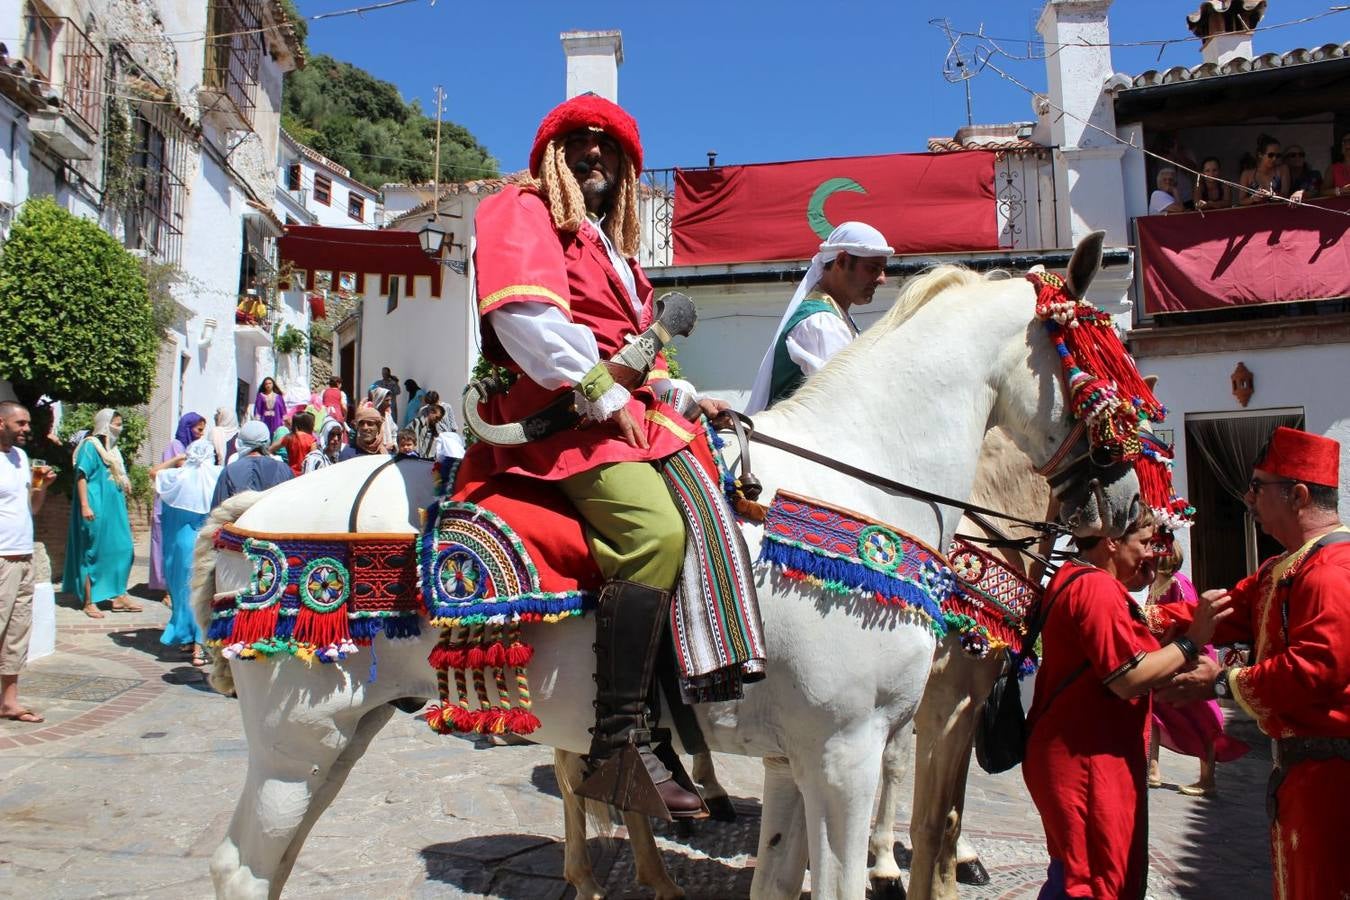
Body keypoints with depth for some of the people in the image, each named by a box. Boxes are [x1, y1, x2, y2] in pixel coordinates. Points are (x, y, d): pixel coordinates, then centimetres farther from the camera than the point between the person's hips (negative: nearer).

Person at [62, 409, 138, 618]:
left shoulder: (112, 448, 15)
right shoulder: (90, 446, -8)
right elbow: (81, 476, -14)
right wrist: (85, 506, -21)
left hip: (115, 508, 8)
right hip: (97, 509, -8)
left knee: (121, 550, 6)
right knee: (93, 553, -2)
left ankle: (119, 596, 13)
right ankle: (89, 602, 5)